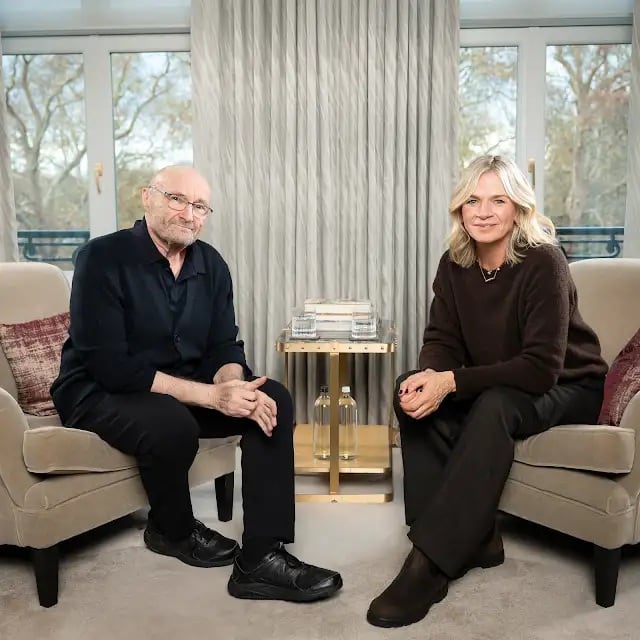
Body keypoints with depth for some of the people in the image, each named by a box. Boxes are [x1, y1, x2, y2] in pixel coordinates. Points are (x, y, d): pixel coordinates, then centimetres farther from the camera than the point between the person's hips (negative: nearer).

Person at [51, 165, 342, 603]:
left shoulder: (211, 264, 1)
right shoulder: (103, 258, -18)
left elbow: (224, 348, 1)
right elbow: (110, 366, -26)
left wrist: (233, 387, -25)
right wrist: (213, 395, -31)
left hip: (183, 387, 6)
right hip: (100, 391, -6)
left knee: (274, 400, -13)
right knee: (172, 423, -36)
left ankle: (260, 559, -14)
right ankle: (171, 530, -1)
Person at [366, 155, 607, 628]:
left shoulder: (543, 263, -22)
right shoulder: (455, 265, -6)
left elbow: (541, 368, -28)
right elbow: (442, 340, -5)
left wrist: (451, 382, -36)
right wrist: (429, 376, -29)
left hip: (568, 388, -5)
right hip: (494, 386, 6)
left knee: (495, 406, -36)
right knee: (411, 393, -18)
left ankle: (431, 563, -32)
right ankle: (472, 540, -16)